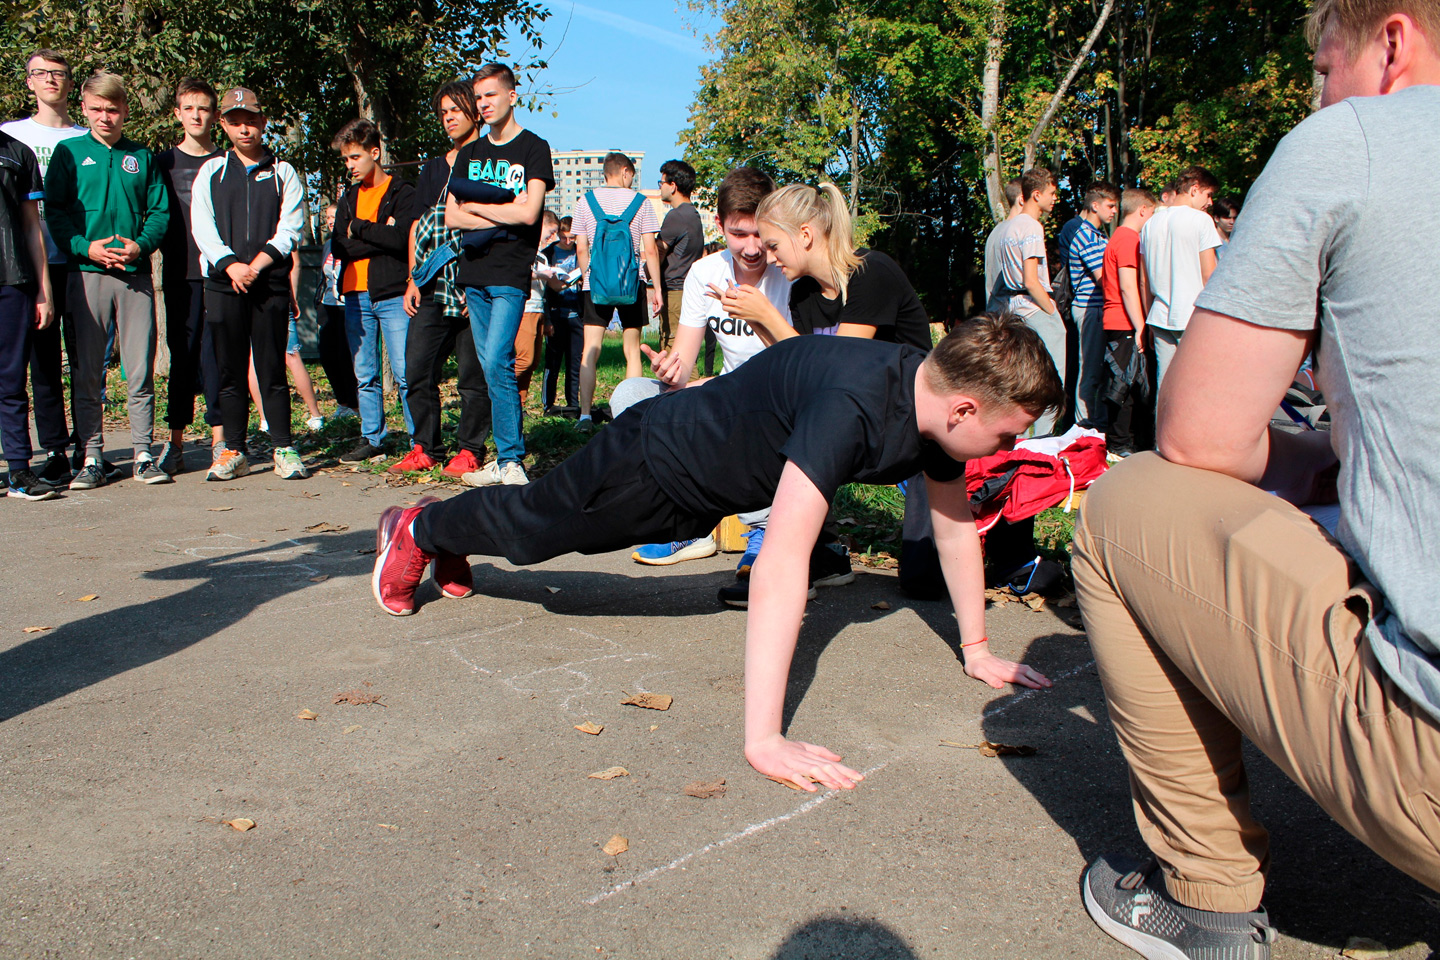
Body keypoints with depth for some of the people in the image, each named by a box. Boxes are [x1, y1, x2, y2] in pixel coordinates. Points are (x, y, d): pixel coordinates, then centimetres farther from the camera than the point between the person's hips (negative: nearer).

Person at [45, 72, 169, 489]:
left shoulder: (142, 157, 14)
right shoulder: (69, 152, 10)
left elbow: (160, 211, 10)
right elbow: (54, 210, 4)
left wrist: (140, 244, -9)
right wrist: (86, 247, -11)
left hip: (135, 274, 1)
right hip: (87, 274, -1)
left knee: (140, 371, 0)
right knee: (87, 373, 1)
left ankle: (143, 454, 7)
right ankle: (92, 458, 7)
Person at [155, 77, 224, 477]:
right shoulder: (164, 163, 12)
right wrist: (161, 251, -1)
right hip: (181, 274, 1)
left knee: (216, 354, -2)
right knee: (183, 355, 1)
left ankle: (219, 437, 3)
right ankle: (175, 441, 6)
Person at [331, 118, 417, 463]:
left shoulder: (403, 193, 1)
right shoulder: (349, 197, 17)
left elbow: (401, 238, -15)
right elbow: (338, 246, 4)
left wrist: (358, 228, -4)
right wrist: (379, 235, -7)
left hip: (393, 295, -6)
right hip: (356, 296, 6)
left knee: (405, 373, -8)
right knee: (364, 376, 9)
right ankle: (371, 439, 17)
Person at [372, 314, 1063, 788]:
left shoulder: (938, 398, -18)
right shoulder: (852, 405, -44)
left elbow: (955, 523, -3)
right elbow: (783, 558, -50)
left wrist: (976, 648, 1)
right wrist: (763, 741, -52)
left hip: (703, 492, 7)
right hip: (655, 460, -7)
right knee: (527, 528, 18)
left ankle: (449, 537, 56)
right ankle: (416, 529, 46)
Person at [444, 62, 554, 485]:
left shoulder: (534, 149, 2)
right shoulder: (469, 154, 18)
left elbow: (528, 213, -11)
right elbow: (451, 216, 9)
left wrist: (475, 206, -1)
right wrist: (501, 215, -5)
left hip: (510, 275, -6)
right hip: (474, 272, 6)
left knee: (496, 363, -16)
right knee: (492, 367, 6)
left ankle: (510, 461, -10)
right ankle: (505, 459, 11)